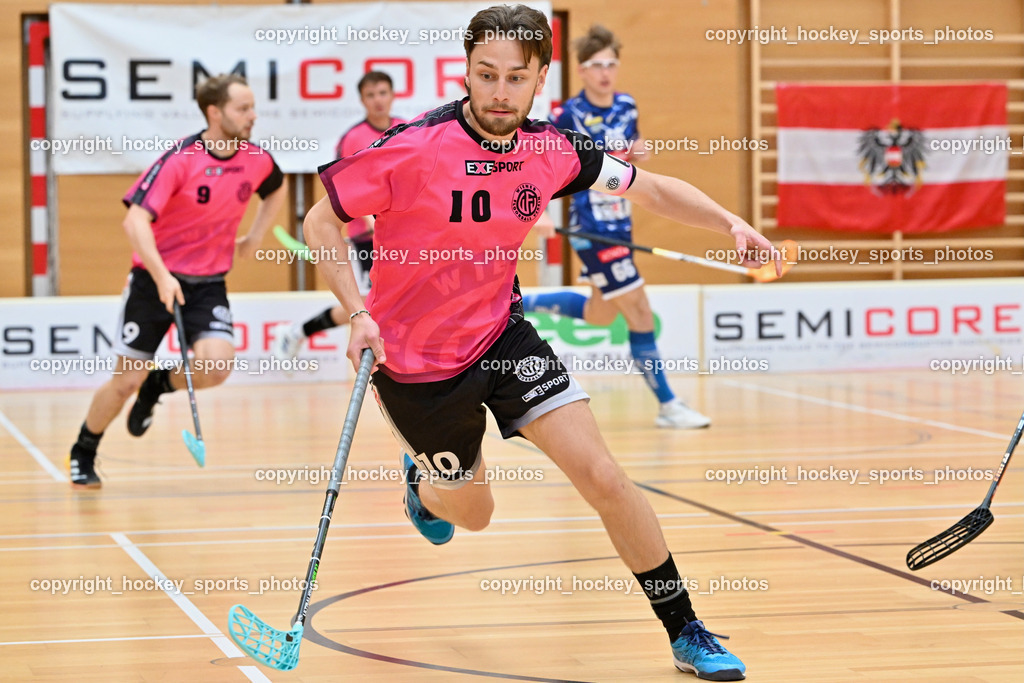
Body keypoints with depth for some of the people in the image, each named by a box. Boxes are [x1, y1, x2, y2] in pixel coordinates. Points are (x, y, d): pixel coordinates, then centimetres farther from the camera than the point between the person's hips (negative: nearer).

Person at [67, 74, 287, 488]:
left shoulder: (257, 160, -4)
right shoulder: (180, 159, -18)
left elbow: (276, 190, 22)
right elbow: (135, 220, -24)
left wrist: (254, 239, 11)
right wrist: (162, 276, -36)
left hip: (208, 283, 3)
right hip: (156, 279, -3)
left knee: (216, 366, -22)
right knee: (126, 381, 1)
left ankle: (157, 385, 12)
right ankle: (82, 456, 26)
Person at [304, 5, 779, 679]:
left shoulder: (555, 149, -10)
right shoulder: (412, 149, -23)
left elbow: (651, 188, 5)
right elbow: (321, 221, -12)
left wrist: (731, 223, -10)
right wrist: (359, 312, -24)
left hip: (502, 333, 3)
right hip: (414, 361, -3)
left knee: (604, 478, -10)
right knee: (472, 513, 13)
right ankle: (422, 483, 52)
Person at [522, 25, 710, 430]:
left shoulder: (626, 107, 5)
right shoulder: (569, 115, -14)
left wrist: (640, 153, -4)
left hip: (620, 224, 8)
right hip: (591, 229, -8)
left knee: (600, 315, 19)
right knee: (640, 313, -7)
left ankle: (518, 305, 36)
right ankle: (667, 406, 0)